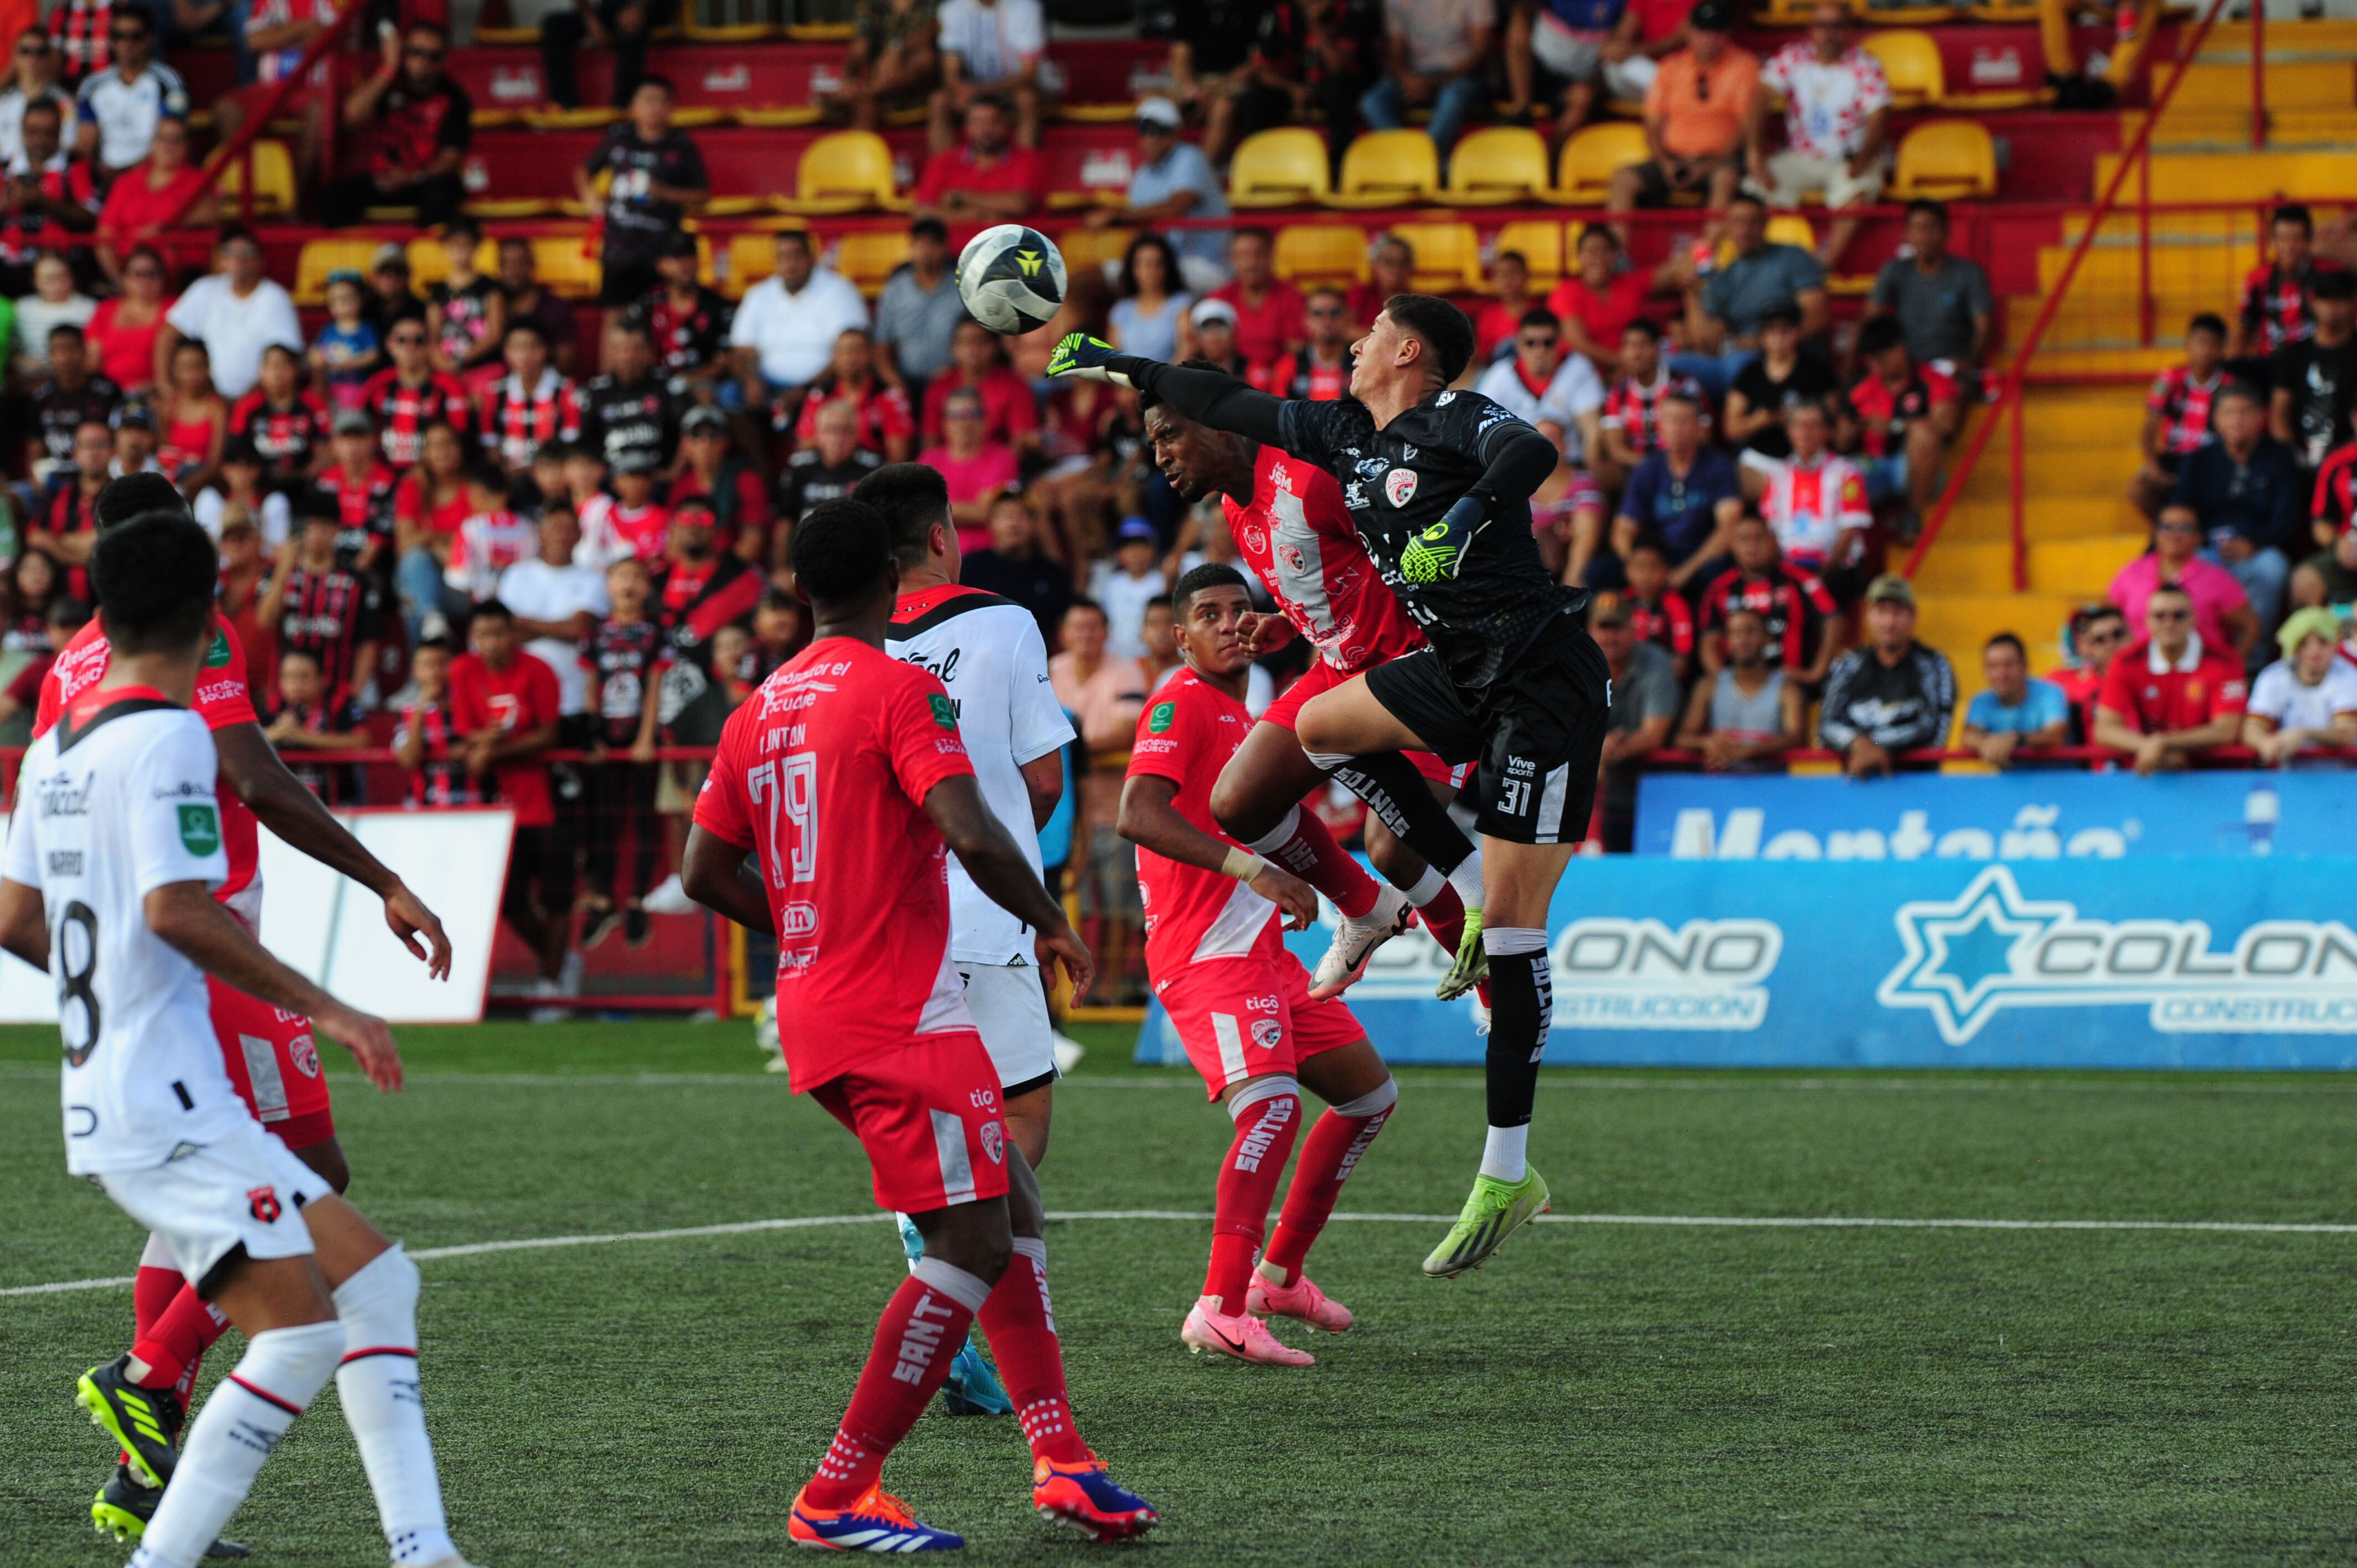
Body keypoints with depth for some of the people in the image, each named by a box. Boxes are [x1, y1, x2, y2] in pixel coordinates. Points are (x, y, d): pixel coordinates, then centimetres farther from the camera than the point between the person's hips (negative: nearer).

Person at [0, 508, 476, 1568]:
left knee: (378, 1282, 9)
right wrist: (321, 1008, -16)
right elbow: (178, 910, -22)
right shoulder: (168, 735, -12)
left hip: (110, 1095, 10)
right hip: (165, 1107, -10)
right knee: (299, 1338, -13)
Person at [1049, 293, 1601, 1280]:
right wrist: (1123, 367, 31)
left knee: (1514, 935, -9)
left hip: (1541, 684, -9)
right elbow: (1233, 407, 24)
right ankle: (1464, 896, 9)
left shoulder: (1457, 419, -9)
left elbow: (1532, 454, -29)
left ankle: (1509, 1175, -8)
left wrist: (1465, 516, -44)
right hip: (1463, 673, 9)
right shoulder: (1346, 434, 15)